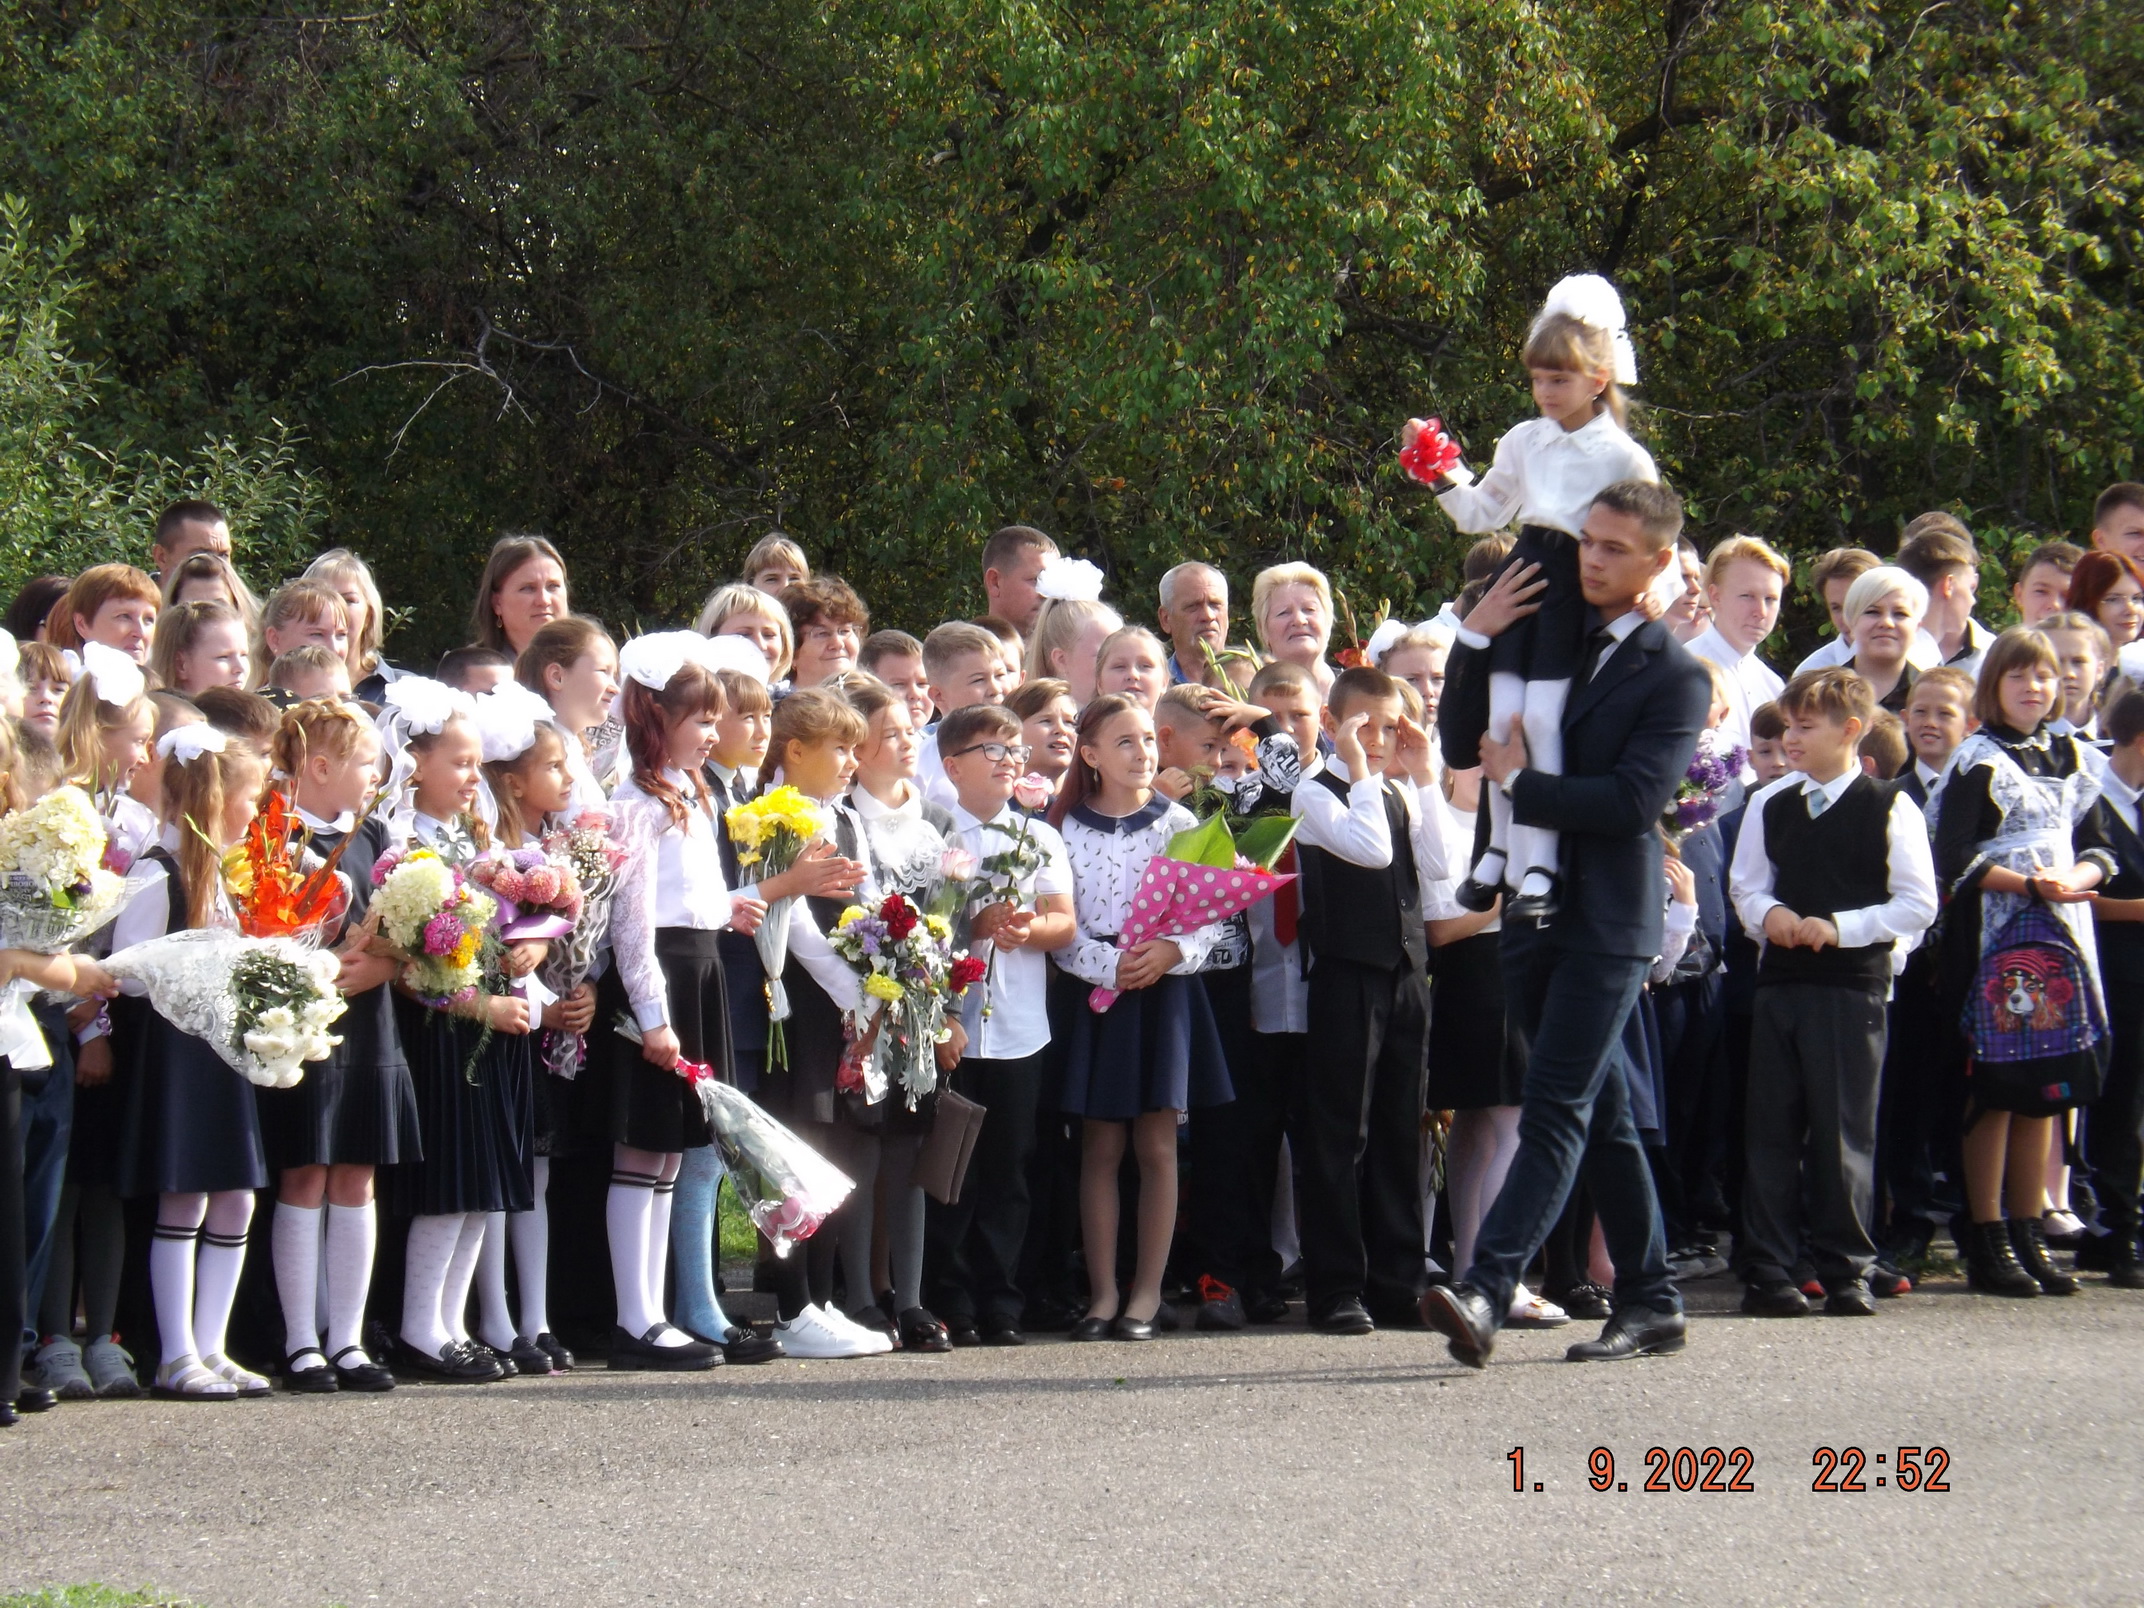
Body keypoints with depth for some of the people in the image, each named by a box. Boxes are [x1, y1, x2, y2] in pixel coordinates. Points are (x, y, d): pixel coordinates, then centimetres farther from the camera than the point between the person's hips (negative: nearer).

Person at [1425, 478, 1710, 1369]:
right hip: (1533, 909, 7)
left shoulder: (1674, 676, -6)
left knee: (1556, 1110, -13)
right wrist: (1475, 639, -4)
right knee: (1600, 1114, 12)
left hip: (1608, 920, -7)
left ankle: (1485, 1293, -24)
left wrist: (1519, 783, -12)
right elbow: (1462, 745, 7)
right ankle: (1649, 1301, 19)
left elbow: (1634, 800, -17)